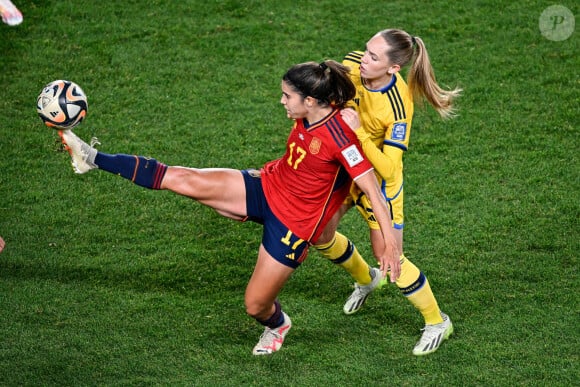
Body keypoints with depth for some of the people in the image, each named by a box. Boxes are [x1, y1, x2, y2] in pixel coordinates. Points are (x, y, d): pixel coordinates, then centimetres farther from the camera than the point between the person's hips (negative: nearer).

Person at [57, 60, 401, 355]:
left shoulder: (340, 135, -29)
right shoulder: (306, 117, -8)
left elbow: (372, 188, -27)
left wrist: (390, 243, -28)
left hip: (293, 223, -6)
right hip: (265, 187, 6)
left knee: (255, 305, 3)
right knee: (183, 180, -8)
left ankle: (278, 325, 42)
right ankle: (94, 160, -3)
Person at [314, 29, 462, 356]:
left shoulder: (398, 108, -34)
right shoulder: (353, 64, -18)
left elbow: (388, 169, -34)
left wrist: (358, 132, -42)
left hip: (378, 178, -6)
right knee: (320, 235, 15)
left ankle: (438, 322, 19)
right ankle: (366, 279, 47)